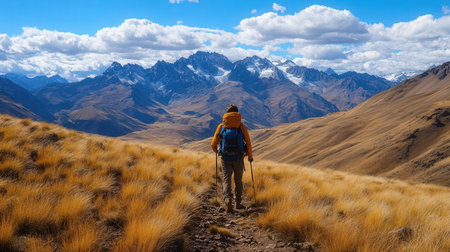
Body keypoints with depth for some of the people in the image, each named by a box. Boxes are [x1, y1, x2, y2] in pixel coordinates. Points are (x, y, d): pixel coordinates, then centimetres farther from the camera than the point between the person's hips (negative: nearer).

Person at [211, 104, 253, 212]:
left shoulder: (221, 126, 1)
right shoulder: (242, 126, -1)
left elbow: (213, 144, 1)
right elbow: (248, 143, -1)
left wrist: (216, 151, 23)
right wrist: (250, 156, 13)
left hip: (225, 158, 0)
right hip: (238, 158, 0)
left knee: (226, 180, 5)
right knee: (238, 181, 15)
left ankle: (227, 199, -19)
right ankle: (238, 203, 22)